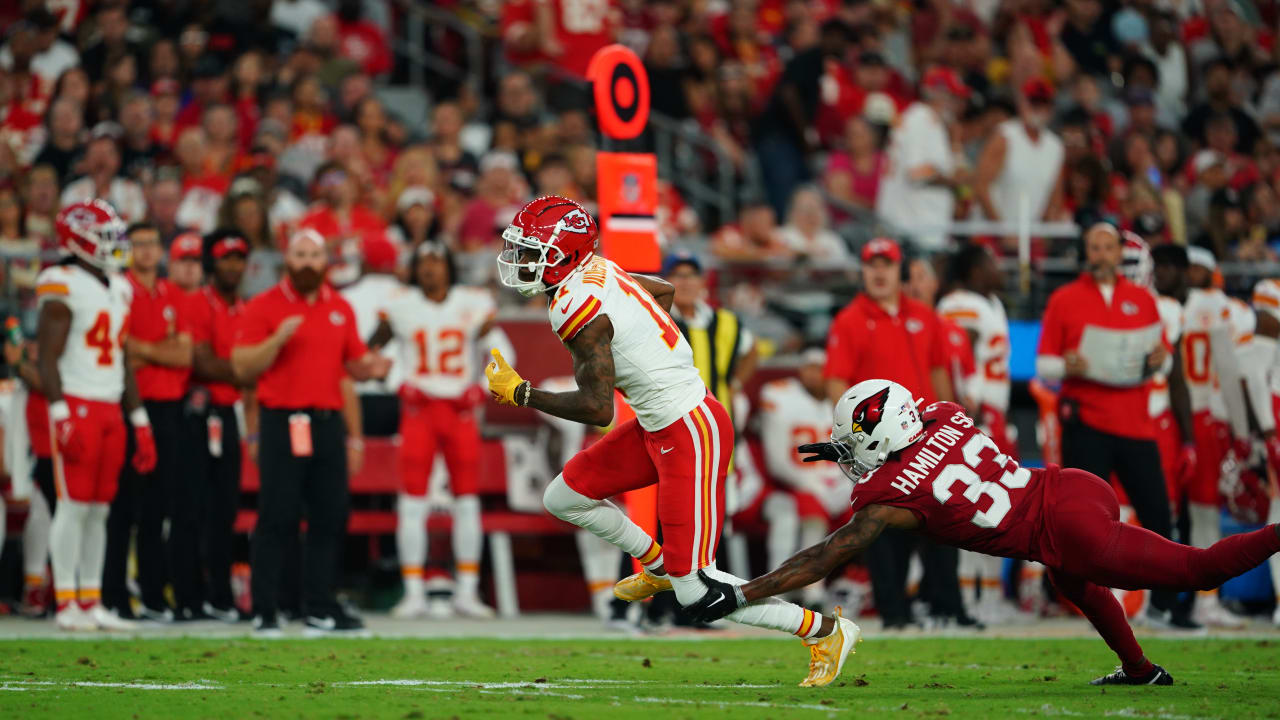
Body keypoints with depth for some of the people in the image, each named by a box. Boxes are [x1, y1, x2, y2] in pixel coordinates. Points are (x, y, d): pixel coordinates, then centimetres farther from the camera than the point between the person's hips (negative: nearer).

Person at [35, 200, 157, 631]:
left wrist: (140, 423, 19)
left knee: (99, 510, 8)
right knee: (74, 506, -6)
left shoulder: (118, 288, 16)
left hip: (110, 409, 7)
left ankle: (91, 603, 11)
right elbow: (47, 358, -13)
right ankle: (66, 604, -3)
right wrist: (61, 415, -22)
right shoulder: (64, 287, -9)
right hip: (77, 407, -7)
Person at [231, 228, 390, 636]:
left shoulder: (340, 309, 15)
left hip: (328, 422, 5)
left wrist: (370, 369, 1)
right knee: (277, 519, -7)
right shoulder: (264, 307, -1)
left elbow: (354, 362, 23)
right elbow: (243, 367, -6)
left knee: (331, 518, 4)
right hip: (282, 422, -5)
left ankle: (321, 610, 11)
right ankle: (264, 613, -3)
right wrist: (278, 339, -19)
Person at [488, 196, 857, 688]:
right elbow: (664, 290, 26)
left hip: (689, 435, -10)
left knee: (696, 592, -6)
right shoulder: (597, 271, 6)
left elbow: (598, 409, -24)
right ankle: (657, 565, 33)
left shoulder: (578, 307, -22)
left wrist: (520, 394, -14)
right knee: (564, 498, 16)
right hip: (661, 425, 10)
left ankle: (824, 630, 4)